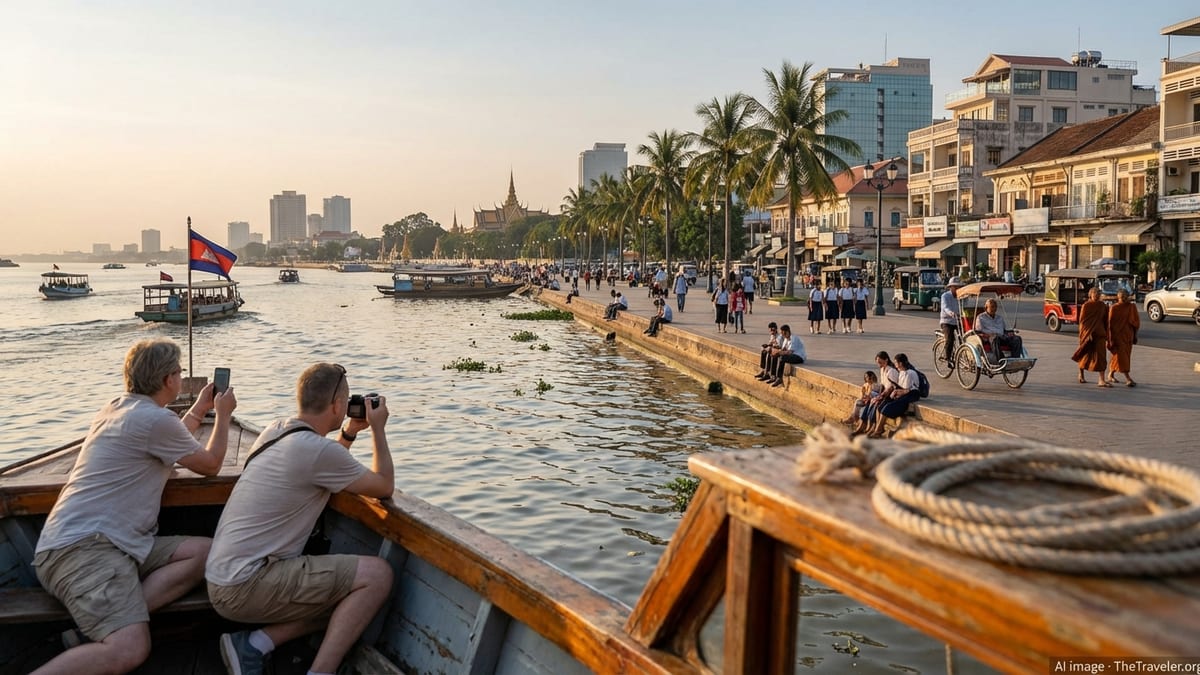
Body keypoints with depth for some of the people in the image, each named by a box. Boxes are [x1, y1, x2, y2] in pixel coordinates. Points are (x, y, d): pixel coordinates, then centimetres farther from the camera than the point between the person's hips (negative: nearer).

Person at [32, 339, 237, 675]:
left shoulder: (115, 407, 20)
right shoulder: (155, 418, -10)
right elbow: (210, 464, 7)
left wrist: (200, 408, 43)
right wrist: (223, 414, 21)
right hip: (84, 546, -10)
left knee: (206, 551, -7)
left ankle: (110, 622, -15)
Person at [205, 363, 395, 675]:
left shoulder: (276, 429, 8)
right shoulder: (318, 449, -19)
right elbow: (384, 487, -5)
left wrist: (350, 433, 18)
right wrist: (378, 429, 5)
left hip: (226, 578, 9)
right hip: (244, 587, -9)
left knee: (349, 598, 16)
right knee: (377, 575, -14)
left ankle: (253, 645, 7)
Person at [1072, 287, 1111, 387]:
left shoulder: (1103, 306, 6)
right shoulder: (1085, 306, -5)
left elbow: (1106, 321, 10)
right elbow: (1082, 320, -6)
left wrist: (1106, 335, 8)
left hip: (1100, 334, 3)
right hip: (1088, 333, -3)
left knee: (1101, 356, -4)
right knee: (1086, 355, 9)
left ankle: (1102, 380, -6)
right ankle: (1081, 374, 32)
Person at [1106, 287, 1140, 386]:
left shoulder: (1132, 307, 5)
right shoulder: (1114, 308, -6)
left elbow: (1136, 322, 11)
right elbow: (1110, 323, -7)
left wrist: (1135, 336, 10)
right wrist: (1111, 338, -11)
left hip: (1128, 335, 5)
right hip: (1117, 335, -5)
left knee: (1119, 355, 13)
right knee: (1122, 355, -10)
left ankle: (1111, 374, 30)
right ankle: (1128, 379, -15)